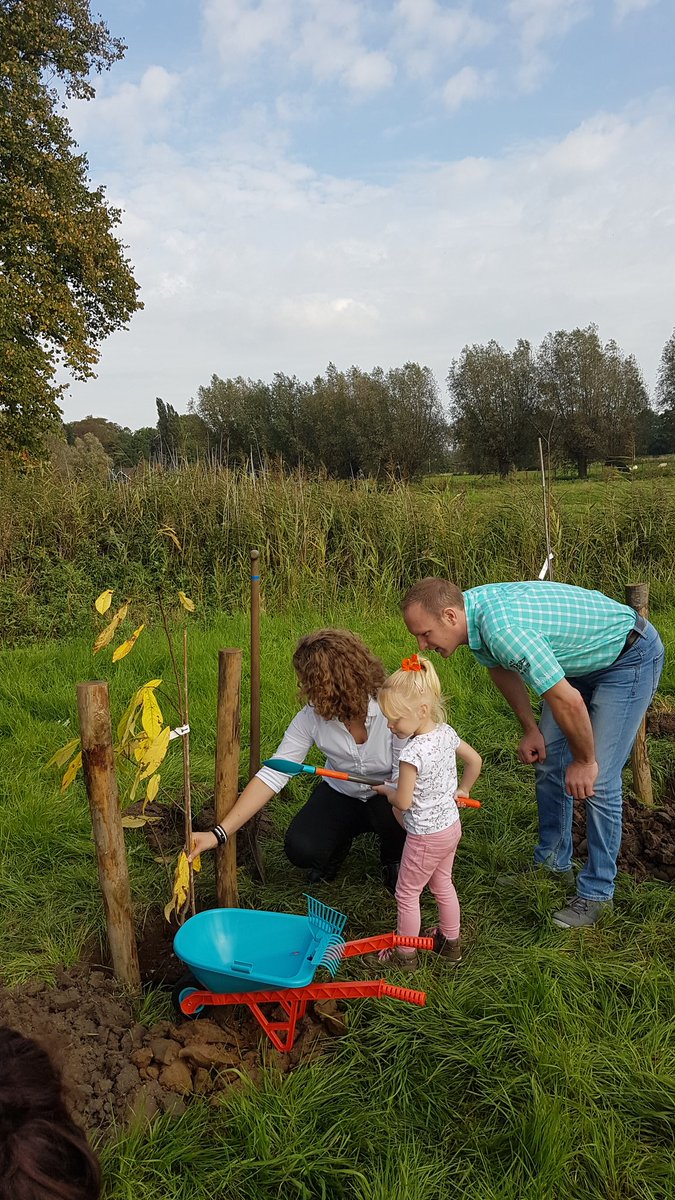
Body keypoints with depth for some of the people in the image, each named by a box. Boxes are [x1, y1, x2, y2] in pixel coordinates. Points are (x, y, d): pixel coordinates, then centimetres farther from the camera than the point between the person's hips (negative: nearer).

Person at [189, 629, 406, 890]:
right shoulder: (311, 717, -20)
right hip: (341, 794, 2)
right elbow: (273, 774, -21)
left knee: (386, 809, -36)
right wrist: (219, 834, -26)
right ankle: (341, 836, 16)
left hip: (390, 798, -2)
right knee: (301, 849, -21)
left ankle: (392, 859, 2)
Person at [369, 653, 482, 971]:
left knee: (406, 894, 12)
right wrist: (462, 789, 21)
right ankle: (450, 942, 43)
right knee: (443, 885, 26)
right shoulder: (447, 733, -8)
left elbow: (403, 802, -24)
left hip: (426, 835, -8)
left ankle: (405, 954, 28)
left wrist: (385, 789, -4)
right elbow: (475, 760, 7)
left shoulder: (412, 753, -32)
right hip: (451, 825, 8)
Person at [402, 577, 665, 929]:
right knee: (548, 761, 11)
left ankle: (597, 892, 6)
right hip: (580, 658, 9)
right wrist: (530, 729, 10)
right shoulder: (471, 611, -11)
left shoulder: (503, 629, -39)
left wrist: (584, 761, -18)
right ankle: (553, 864, 27)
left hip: (629, 657, -9)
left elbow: (568, 702, -34)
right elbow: (501, 667, 9)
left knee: (597, 780, -10)